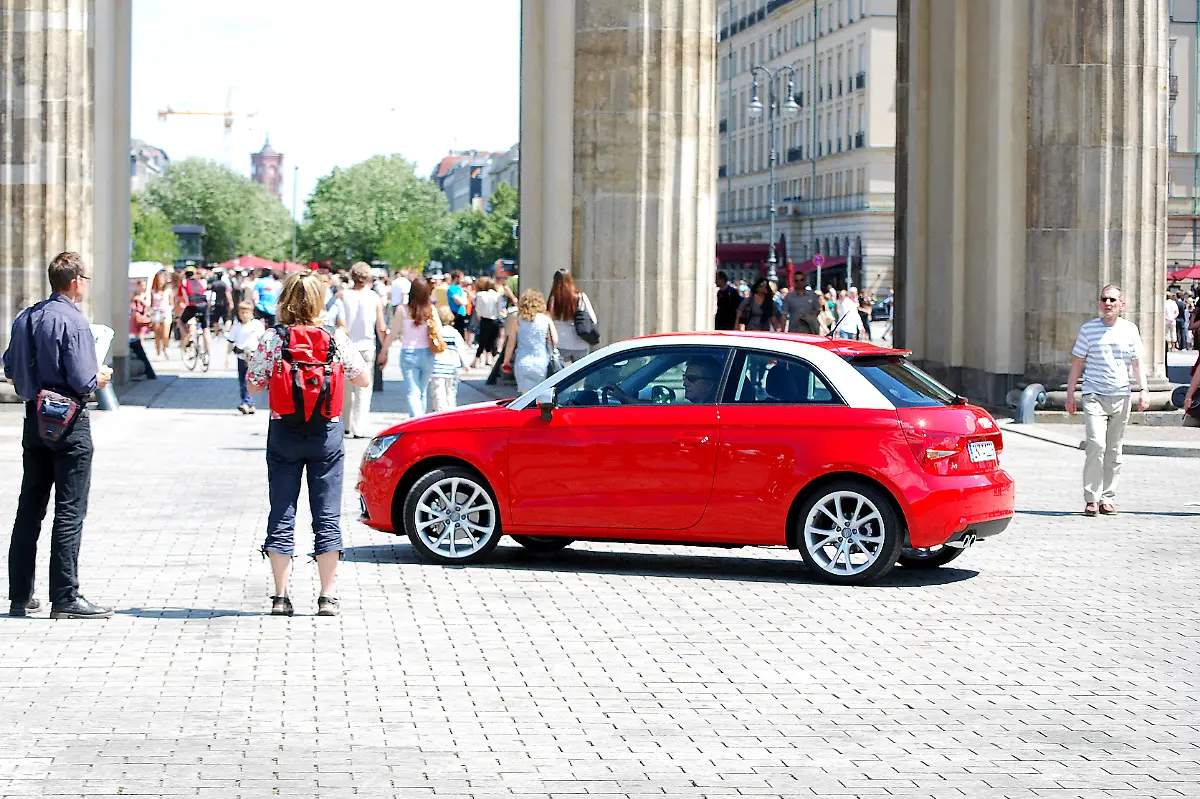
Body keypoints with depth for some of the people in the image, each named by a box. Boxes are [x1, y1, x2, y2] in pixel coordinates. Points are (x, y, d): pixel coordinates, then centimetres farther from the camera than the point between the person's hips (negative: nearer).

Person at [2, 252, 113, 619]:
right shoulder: (73, 320, -16)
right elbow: (82, 380, -21)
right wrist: (100, 378, -1)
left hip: (35, 419, 7)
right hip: (69, 423, -7)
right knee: (70, 510, -3)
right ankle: (65, 598, -2)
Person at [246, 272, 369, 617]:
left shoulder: (271, 339, -7)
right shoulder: (335, 339, -6)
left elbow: (253, 386, -1)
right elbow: (363, 379, 4)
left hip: (284, 433, 0)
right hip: (326, 433, 0)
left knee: (281, 515, 7)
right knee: (327, 516, 6)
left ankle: (281, 597, 6)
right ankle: (326, 597, 6)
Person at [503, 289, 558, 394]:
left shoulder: (516, 319, -1)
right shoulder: (546, 320, 0)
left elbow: (511, 343, 2)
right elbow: (555, 341, -1)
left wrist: (506, 361, 14)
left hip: (522, 363, -1)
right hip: (541, 363, 1)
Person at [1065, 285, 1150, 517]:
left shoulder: (1130, 330, 8)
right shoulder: (1089, 329, 2)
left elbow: (1137, 363, 12)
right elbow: (1077, 363, 7)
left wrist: (1143, 389, -1)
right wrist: (1070, 394, 4)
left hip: (1121, 396, 3)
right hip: (1094, 395, -3)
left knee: (1114, 450, 7)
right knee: (1096, 444, -17)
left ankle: (1107, 498, 16)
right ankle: (1091, 498, -10)